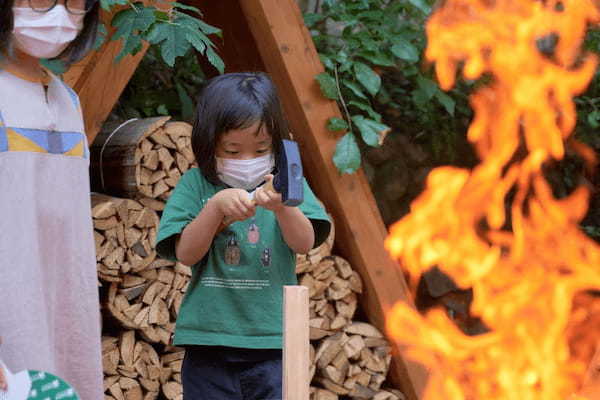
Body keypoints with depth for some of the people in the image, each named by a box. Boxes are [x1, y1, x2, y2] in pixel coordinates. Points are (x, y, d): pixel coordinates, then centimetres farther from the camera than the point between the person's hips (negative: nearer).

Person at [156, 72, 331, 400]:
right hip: (209, 342, 0)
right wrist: (216, 206, -21)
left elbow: (304, 242, -9)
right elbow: (186, 253, -6)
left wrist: (281, 206, -28)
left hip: (272, 344, 0)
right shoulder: (196, 185, 4)